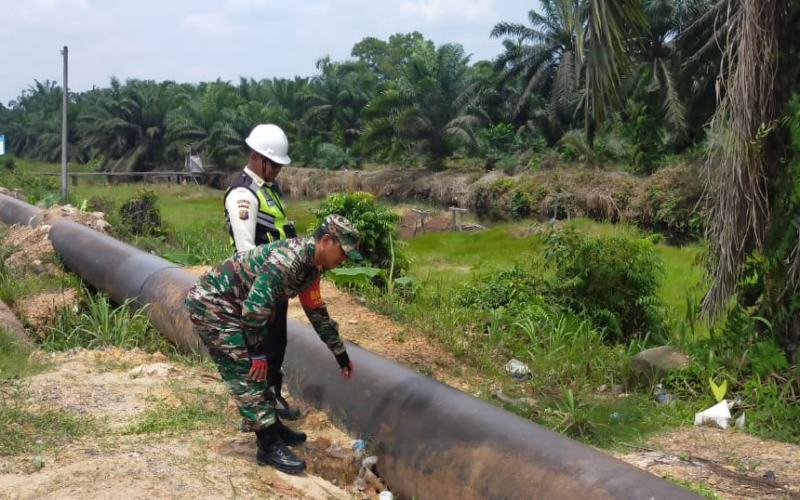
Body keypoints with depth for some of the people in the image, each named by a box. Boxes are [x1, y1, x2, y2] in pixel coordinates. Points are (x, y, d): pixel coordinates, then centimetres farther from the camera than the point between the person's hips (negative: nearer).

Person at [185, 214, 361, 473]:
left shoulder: (310, 265, 8)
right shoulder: (291, 257, -25)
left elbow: (318, 313, 21)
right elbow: (256, 303, -30)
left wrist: (340, 354, 27)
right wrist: (257, 352, -21)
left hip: (229, 306, 10)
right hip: (210, 303, -10)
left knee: (257, 367, 16)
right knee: (246, 372, -9)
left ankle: (272, 426, 30)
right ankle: (269, 445, -4)